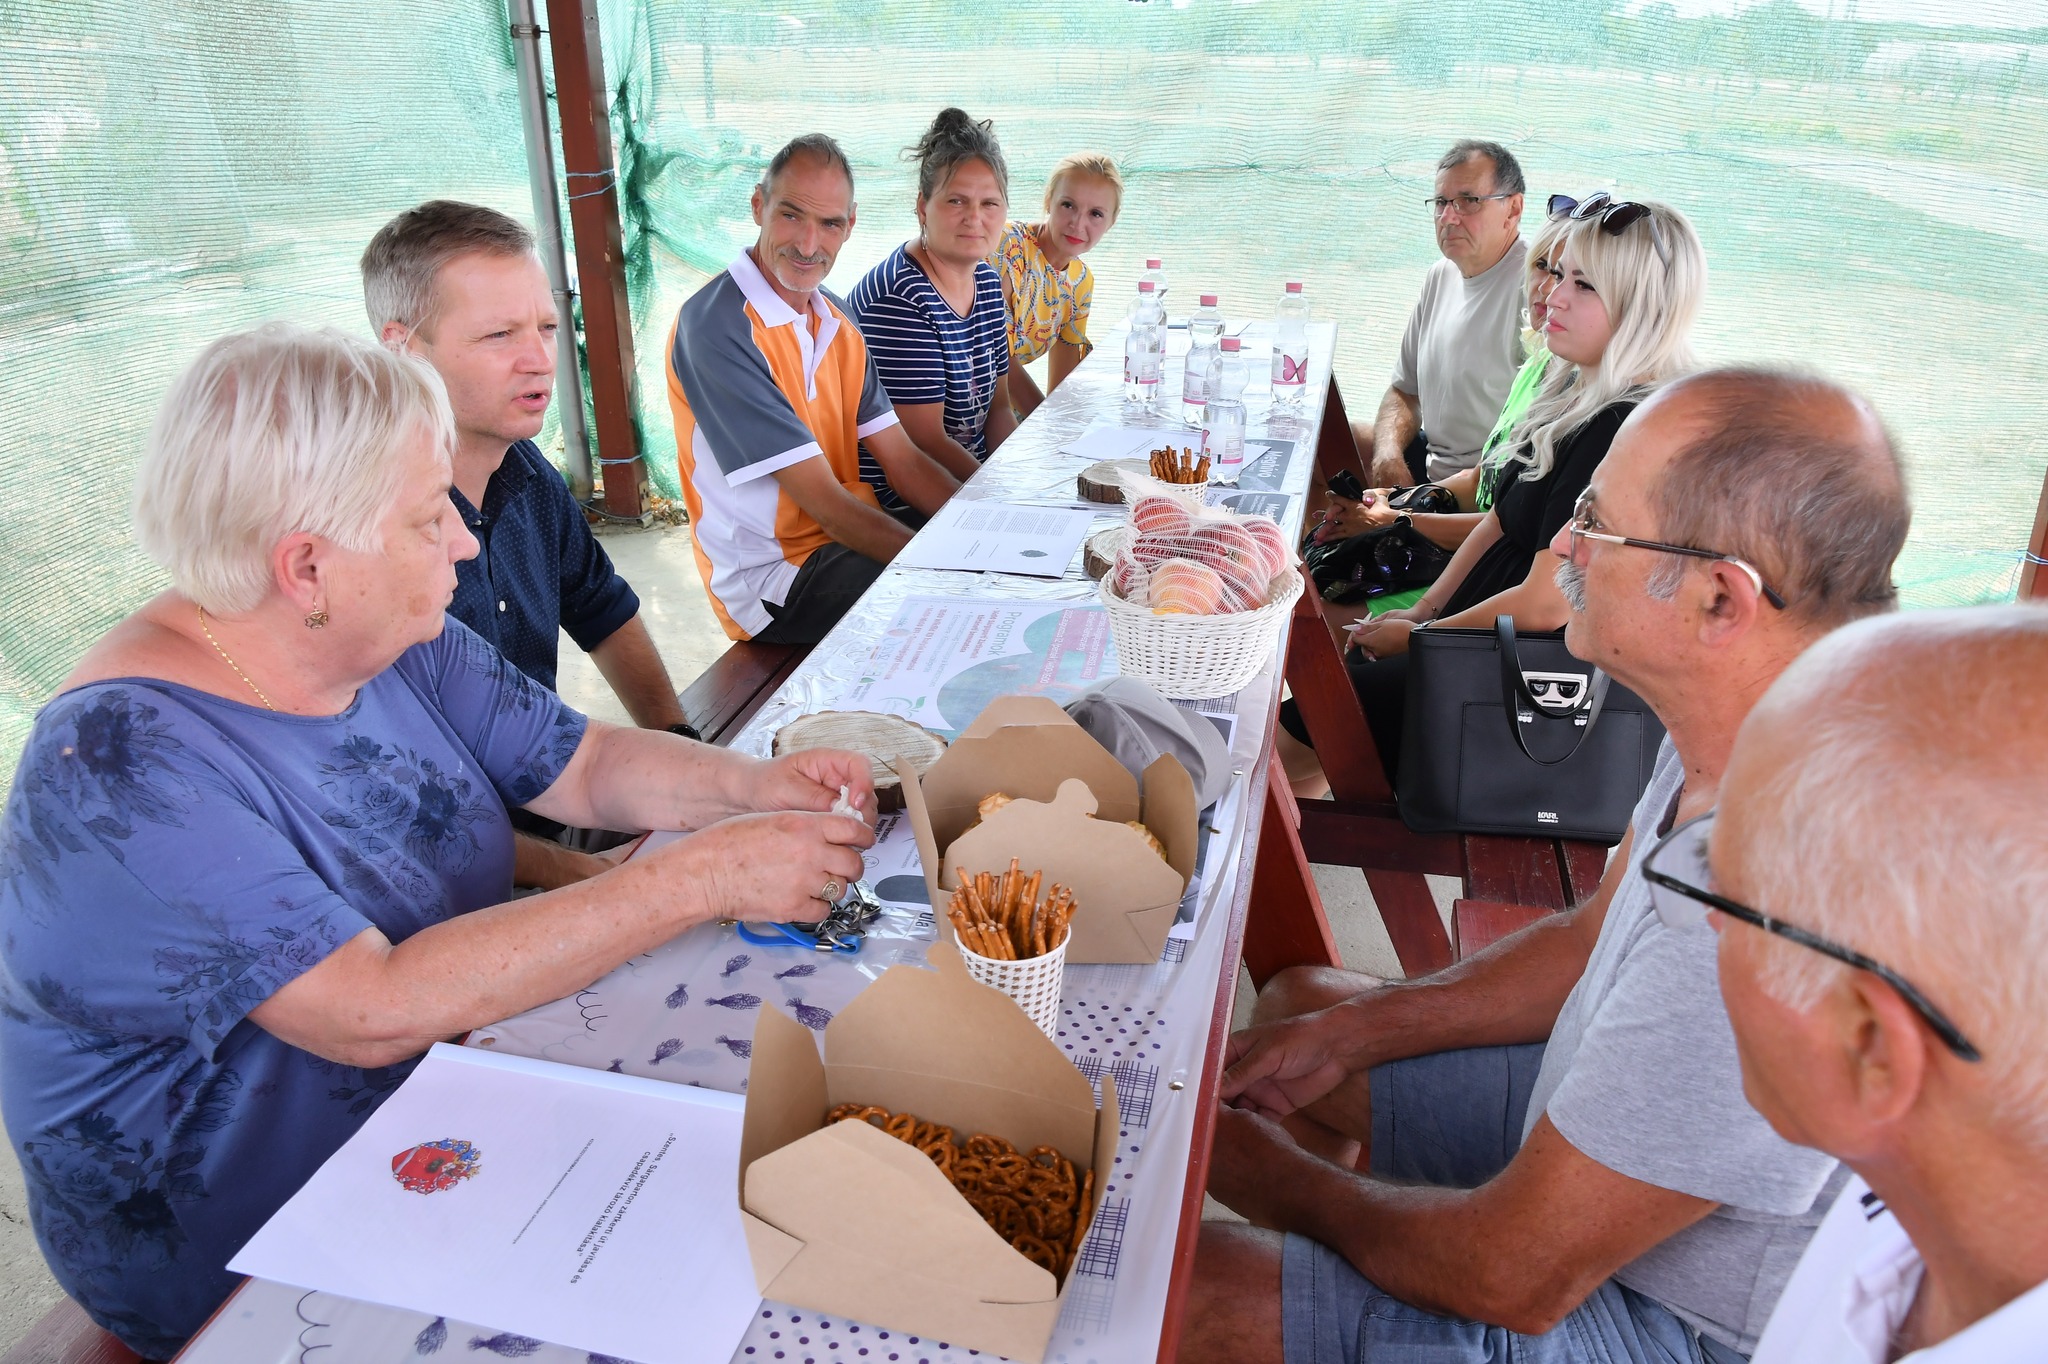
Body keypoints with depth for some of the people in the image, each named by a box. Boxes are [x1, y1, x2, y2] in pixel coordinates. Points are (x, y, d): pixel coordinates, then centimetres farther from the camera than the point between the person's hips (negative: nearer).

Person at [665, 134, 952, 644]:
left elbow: (903, 463, 5)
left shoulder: (834, 320, 9)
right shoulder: (714, 327, -19)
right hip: (771, 578, -8)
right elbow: (826, 502, -22)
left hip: (853, 539, 8)